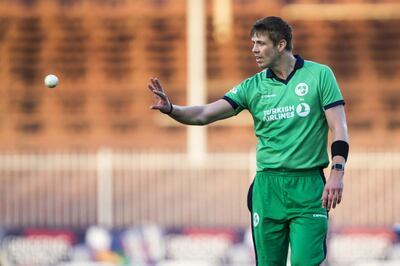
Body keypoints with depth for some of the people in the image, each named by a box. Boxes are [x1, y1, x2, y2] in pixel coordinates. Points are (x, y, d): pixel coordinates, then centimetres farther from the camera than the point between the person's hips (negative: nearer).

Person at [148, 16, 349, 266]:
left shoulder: (320, 75, -2)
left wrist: (337, 173, -14)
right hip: (267, 186, 3)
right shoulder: (253, 86, 6)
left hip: (308, 188, -3)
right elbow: (205, 114, -1)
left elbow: (339, 128, -4)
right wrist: (170, 109, -18)